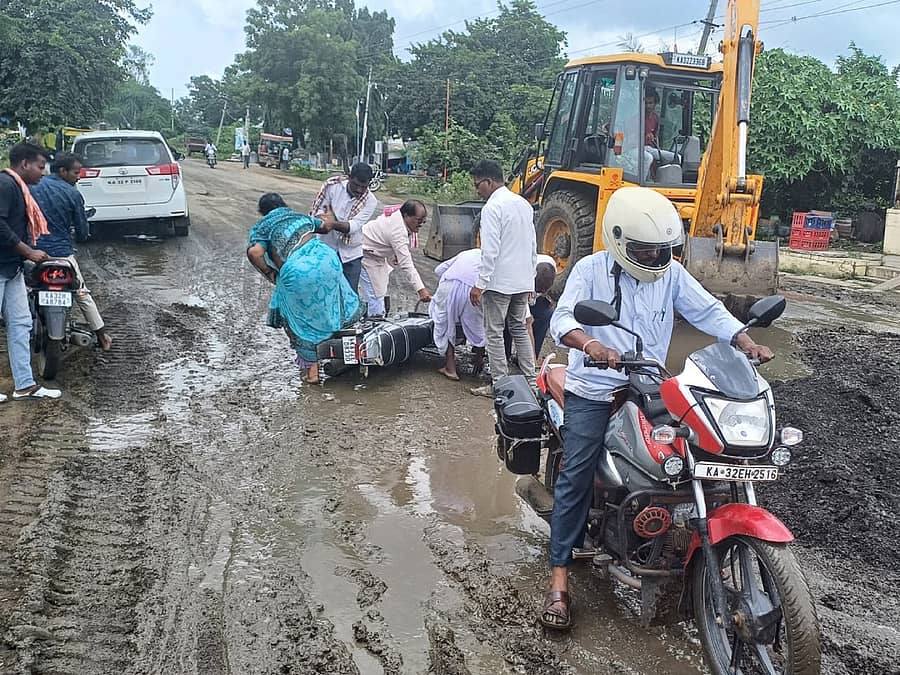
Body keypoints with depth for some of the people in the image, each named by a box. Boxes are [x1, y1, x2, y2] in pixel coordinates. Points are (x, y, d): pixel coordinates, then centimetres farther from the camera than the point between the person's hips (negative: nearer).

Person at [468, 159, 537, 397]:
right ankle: (530, 378, 20)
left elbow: (490, 251, -20)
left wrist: (480, 284, -17)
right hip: (523, 281, 8)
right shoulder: (524, 204, 12)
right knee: (519, 328, 18)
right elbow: (533, 246, 16)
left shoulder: (493, 207, -14)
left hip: (500, 282, -8)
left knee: (494, 333, 2)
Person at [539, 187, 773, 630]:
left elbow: (707, 311, 3)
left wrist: (746, 342, -15)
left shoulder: (671, 274, 5)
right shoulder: (591, 269, -7)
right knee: (576, 480, -6)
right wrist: (590, 344, -40)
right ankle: (559, 577, 0)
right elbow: (563, 318, -19)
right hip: (593, 392, -4)